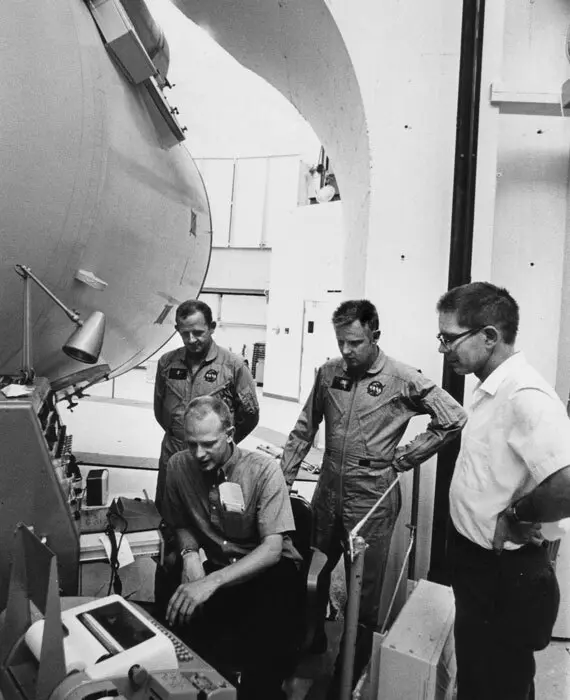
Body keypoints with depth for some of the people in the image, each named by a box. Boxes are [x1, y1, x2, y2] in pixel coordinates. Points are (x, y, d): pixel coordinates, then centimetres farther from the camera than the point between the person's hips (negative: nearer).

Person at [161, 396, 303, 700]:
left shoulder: (264, 470, -18)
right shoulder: (179, 466, -7)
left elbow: (272, 549, -23)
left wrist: (212, 581, -35)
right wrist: (189, 553, -11)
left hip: (269, 570, -3)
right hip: (216, 565, 4)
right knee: (180, 623, -23)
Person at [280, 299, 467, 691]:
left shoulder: (402, 380, -12)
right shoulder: (328, 373, 1)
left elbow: (454, 419, -8)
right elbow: (305, 430, 9)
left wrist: (404, 459, -7)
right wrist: (283, 477, 6)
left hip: (372, 500, -4)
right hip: (328, 493, 4)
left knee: (364, 589, 9)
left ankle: (350, 676, 30)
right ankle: (312, 641, 44)